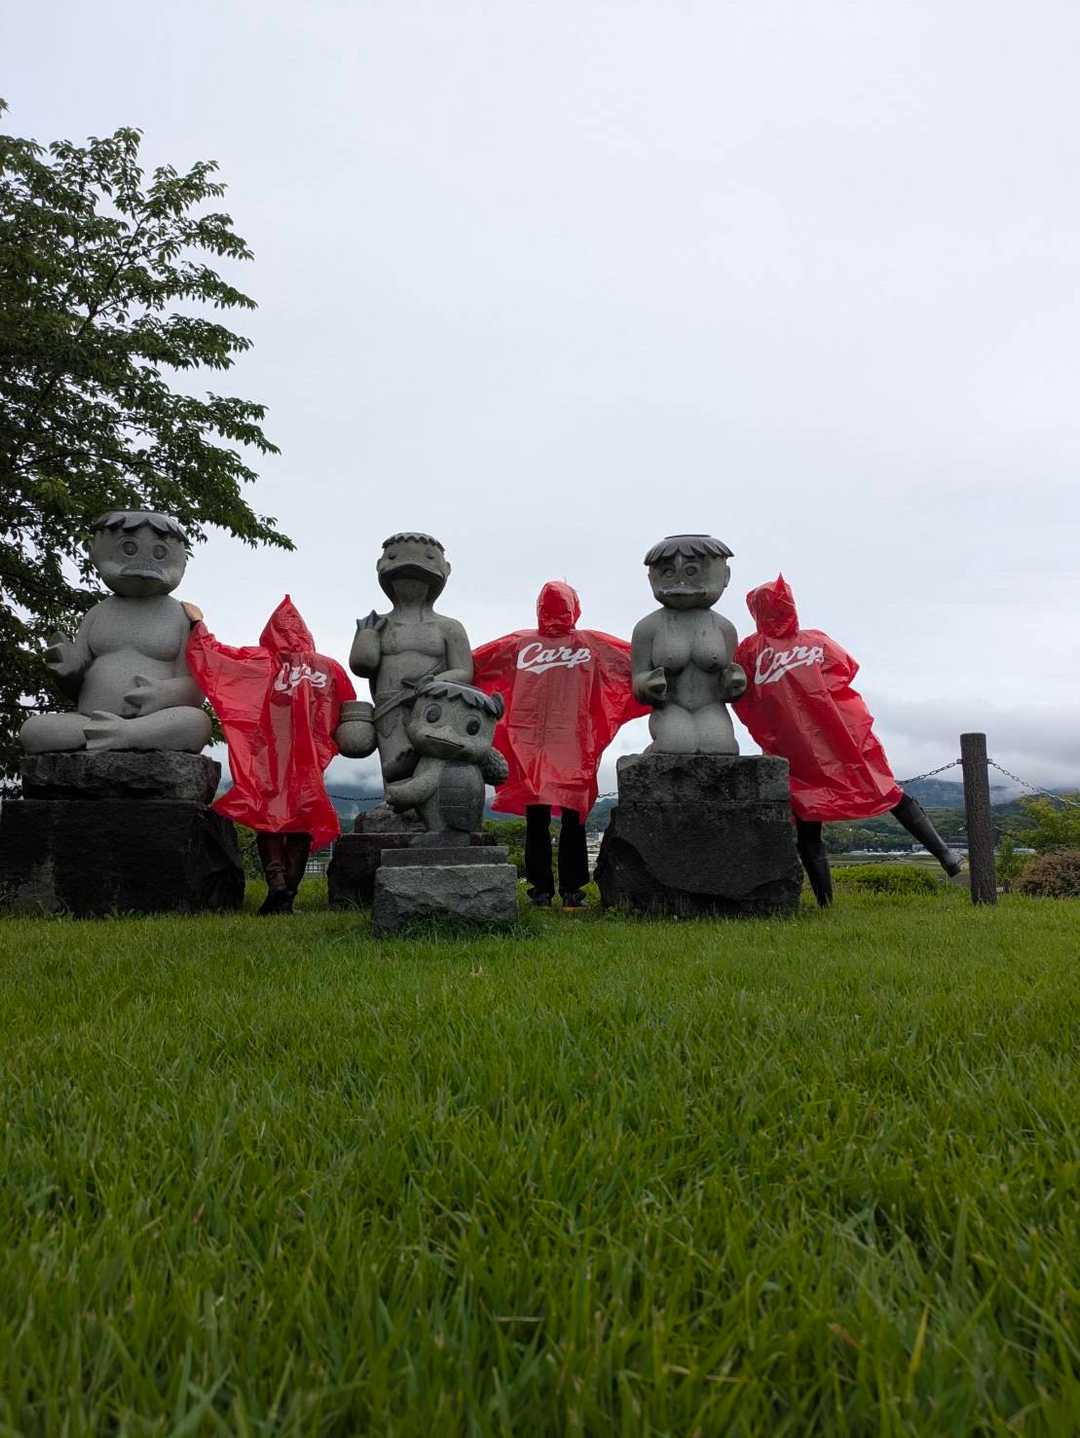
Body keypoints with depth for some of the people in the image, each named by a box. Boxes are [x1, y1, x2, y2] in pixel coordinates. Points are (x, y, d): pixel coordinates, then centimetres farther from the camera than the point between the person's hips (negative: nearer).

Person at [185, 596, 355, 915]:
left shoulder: (261, 662, 0)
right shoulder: (329, 668, 5)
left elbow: (212, 656, 3)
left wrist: (197, 624, 17)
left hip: (268, 760, -1)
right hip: (309, 763, 2)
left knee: (268, 817, 5)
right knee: (301, 821, 8)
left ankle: (277, 885, -14)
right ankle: (288, 894, 5)